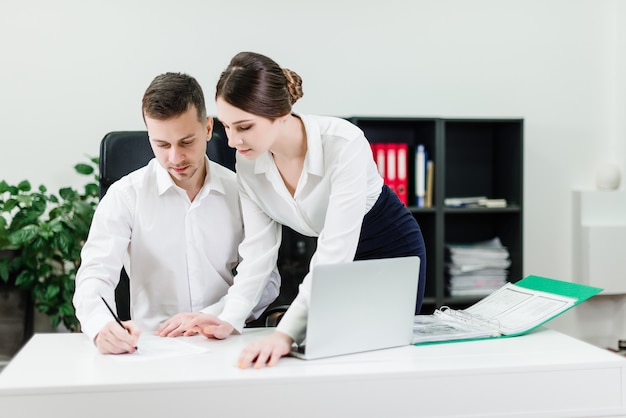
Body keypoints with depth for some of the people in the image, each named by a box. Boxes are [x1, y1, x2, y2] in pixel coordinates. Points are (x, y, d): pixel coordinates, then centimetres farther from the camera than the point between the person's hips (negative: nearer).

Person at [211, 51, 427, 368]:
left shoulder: (344, 145, -35)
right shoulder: (248, 162, -17)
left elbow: (335, 253, -40)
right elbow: (258, 250, -14)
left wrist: (286, 334, -50)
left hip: (391, 251, -5)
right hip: (326, 257, 5)